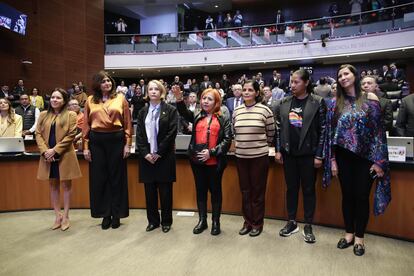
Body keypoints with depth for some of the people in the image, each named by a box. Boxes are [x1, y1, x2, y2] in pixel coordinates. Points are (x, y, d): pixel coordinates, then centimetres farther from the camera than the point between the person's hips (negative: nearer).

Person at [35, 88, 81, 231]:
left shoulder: (70, 115, -2)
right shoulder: (43, 115, 10)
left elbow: (71, 135, -9)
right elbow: (38, 134, 5)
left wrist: (55, 150, -15)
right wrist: (44, 151, -10)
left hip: (65, 155, -4)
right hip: (47, 156, 4)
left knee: (66, 185, 5)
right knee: (53, 185, 11)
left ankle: (65, 216, 17)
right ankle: (58, 216, 22)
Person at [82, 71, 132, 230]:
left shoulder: (120, 98, 3)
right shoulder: (90, 100, 7)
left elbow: (128, 123, 1)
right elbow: (86, 125, 7)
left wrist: (128, 144, -4)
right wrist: (86, 147, 2)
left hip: (116, 139, -1)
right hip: (96, 141, 2)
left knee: (116, 177, 6)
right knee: (99, 178, 6)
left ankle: (116, 214, 18)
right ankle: (105, 215, 20)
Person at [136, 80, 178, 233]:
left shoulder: (170, 110, 0)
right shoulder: (143, 112, 12)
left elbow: (172, 133, -8)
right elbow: (139, 134, 5)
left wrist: (159, 153, -13)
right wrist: (145, 153, -8)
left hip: (164, 156, -3)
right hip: (147, 157, 3)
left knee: (165, 190, 4)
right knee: (150, 190, 8)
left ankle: (166, 221, 17)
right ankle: (153, 220, 22)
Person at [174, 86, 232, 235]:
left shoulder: (223, 119, 1)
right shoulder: (196, 116, 9)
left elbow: (227, 140, -5)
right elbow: (184, 112, -10)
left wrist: (211, 152, -15)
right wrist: (179, 99, -29)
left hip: (215, 161, -3)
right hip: (197, 160, 3)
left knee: (215, 190, 9)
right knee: (200, 190, 12)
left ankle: (216, 221, 22)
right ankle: (202, 220, 26)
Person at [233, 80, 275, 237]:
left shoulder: (265, 110, -7)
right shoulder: (236, 111, 4)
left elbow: (271, 133, 2)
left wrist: (262, 145, 10)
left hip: (259, 156, -4)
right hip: (241, 156, 4)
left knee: (258, 191, 6)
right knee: (245, 190, 12)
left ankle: (257, 224, 21)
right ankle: (248, 222, 27)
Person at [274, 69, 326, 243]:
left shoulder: (317, 102, -5)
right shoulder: (284, 103, 5)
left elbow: (323, 130, -6)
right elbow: (278, 127, 8)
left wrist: (319, 155, -9)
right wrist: (278, 150, 3)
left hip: (308, 153, -3)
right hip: (288, 153, 3)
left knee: (308, 189, 6)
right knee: (291, 188, 11)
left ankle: (308, 226, 19)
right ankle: (292, 222, 25)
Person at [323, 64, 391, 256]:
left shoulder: (370, 99, -2)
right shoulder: (335, 103, 3)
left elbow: (378, 129, -4)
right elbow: (330, 132, 3)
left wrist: (379, 160, -8)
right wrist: (332, 160, -1)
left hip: (365, 156, -2)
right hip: (343, 156, 2)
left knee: (362, 196, 6)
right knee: (347, 195, 11)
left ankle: (359, 236, 23)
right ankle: (349, 233, 27)